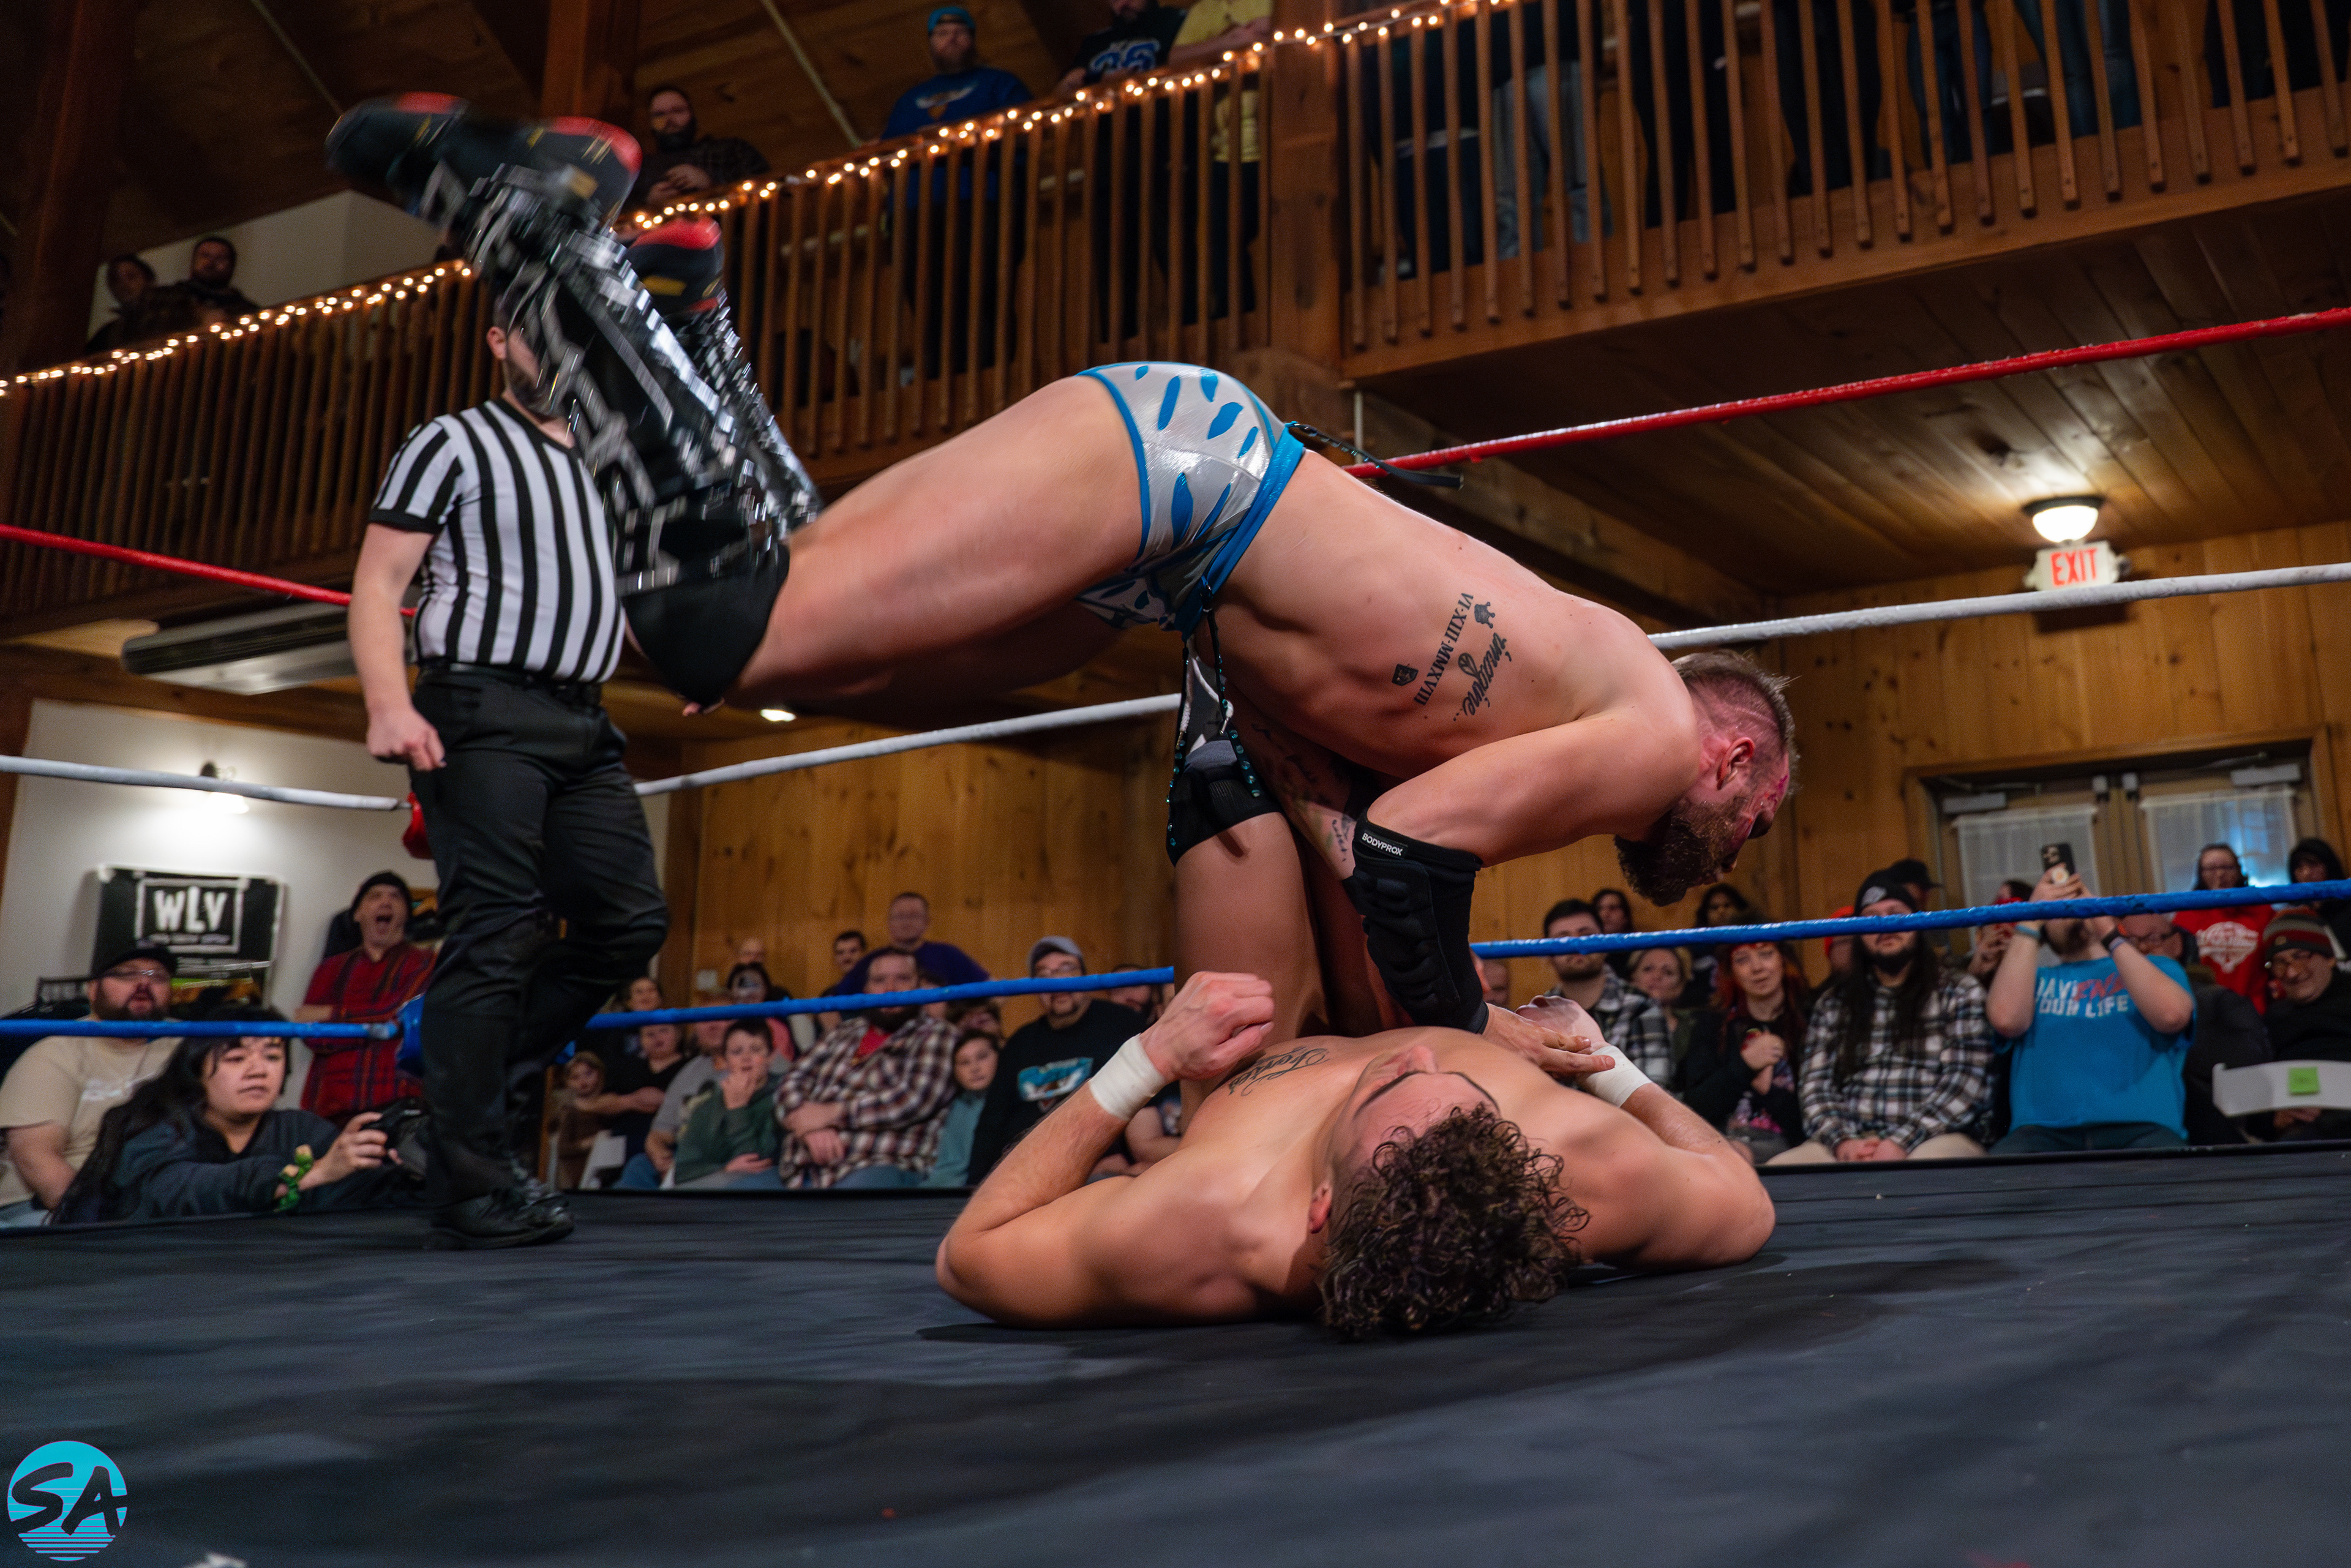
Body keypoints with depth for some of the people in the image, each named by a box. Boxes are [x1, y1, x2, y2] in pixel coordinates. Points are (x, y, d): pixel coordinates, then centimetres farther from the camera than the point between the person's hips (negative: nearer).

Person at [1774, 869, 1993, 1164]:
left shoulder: (1959, 993, 10)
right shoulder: (1833, 1002, 19)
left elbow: (1969, 1082, -2)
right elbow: (1814, 1084, 11)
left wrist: (1903, 1142, -14)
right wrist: (1842, 1141, -10)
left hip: (1935, 1138, -2)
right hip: (1850, 1145, 3)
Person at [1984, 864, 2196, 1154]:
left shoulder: (2156, 967, 21)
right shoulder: (2035, 980, 21)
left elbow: (2172, 1016, -4)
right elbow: (2006, 1019, -4)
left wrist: (2110, 934, -2)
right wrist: (2030, 919, 3)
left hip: (2141, 1128, 0)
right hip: (2046, 1130, 0)